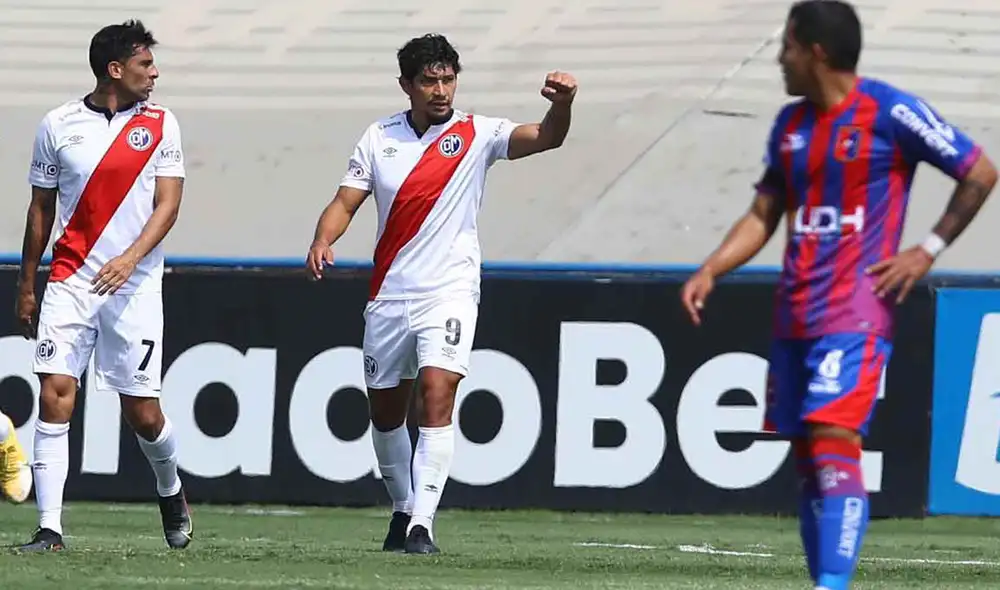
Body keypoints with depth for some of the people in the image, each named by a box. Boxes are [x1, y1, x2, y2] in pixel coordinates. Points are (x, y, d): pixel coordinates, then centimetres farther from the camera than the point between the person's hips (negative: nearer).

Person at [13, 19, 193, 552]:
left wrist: (130, 258, -19)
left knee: (143, 413, 1)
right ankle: (50, 528, -11)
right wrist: (26, 286, 15)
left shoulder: (160, 124, 3)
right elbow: (41, 209, 13)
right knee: (55, 395, -13)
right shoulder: (57, 125, 4)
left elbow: (167, 204, -3)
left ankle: (170, 490, 33)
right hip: (70, 282, 0)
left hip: (134, 287, 0)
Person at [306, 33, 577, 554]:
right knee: (385, 409, 12)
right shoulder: (380, 137, 6)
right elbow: (346, 201, 6)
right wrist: (323, 241, -14)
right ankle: (403, 508, 34)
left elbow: (545, 138, -16)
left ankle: (422, 524, -23)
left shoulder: (477, 135, -3)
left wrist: (561, 104, -37)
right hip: (388, 296, 4)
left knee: (437, 395, -20)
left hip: (449, 292, -4)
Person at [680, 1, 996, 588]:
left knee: (834, 444, -19)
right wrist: (711, 270, 3)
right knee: (808, 461, 8)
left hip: (855, 314, -8)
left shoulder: (890, 112, -9)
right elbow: (764, 215, 18)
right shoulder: (791, 123, 12)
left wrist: (927, 251, -8)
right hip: (795, 317, 8)